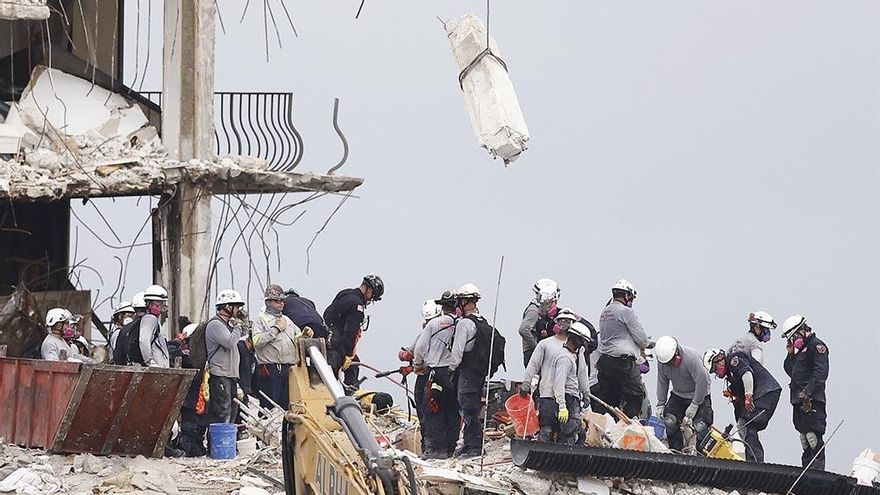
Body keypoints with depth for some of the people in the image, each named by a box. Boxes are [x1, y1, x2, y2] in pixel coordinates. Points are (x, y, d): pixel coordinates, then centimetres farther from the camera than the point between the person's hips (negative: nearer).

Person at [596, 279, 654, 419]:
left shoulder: (605, 312, 15)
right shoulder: (626, 312, -10)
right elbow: (640, 337, -10)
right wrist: (648, 344, 14)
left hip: (604, 359, 8)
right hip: (622, 361, -8)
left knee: (608, 398, 10)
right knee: (637, 395, -1)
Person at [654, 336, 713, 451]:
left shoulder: (692, 358, -30)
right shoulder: (662, 363, -12)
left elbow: (702, 382, -26)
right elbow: (662, 383, 1)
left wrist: (694, 406, -22)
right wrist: (660, 405, -3)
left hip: (700, 395, -5)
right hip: (678, 395, 5)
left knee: (700, 426, -20)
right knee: (669, 422, -12)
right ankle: (676, 451, 0)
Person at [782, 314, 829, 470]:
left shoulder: (817, 345, -6)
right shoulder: (800, 348, 23)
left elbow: (821, 372, -17)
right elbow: (790, 371, 23)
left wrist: (808, 392, -24)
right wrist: (790, 354, 8)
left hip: (812, 400, -10)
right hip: (799, 400, 10)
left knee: (813, 435, -13)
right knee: (804, 436, 12)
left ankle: (818, 468, -15)